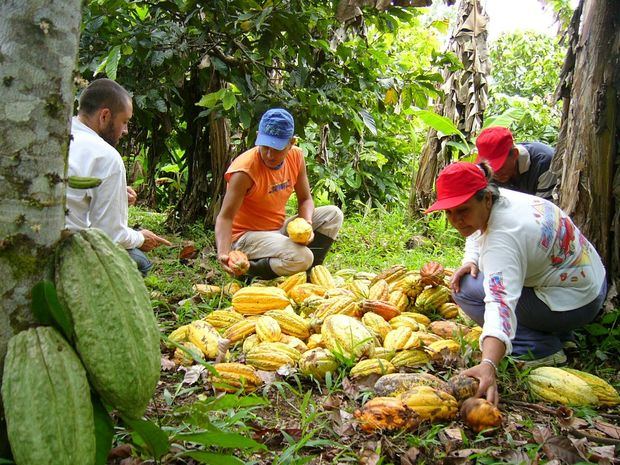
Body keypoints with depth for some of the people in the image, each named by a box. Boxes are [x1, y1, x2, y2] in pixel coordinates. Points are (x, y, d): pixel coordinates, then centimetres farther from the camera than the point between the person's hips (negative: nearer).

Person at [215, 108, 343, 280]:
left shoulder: (295, 156, -4)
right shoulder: (245, 170, -24)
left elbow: (305, 199, 5)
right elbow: (225, 217, -24)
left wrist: (307, 224, -17)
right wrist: (223, 253, -42)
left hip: (279, 229, 7)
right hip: (246, 236, -7)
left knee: (333, 215, -3)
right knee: (301, 257, -31)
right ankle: (248, 270, -6)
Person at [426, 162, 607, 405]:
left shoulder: (503, 238, -33)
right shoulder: (501, 197, -5)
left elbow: (501, 302, -46)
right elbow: (477, 234, 15)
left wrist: (488, 366, -58)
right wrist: (471, 261, -7)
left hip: (573, 304, -10)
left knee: (466, 289, -16)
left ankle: (541, 349, -9)